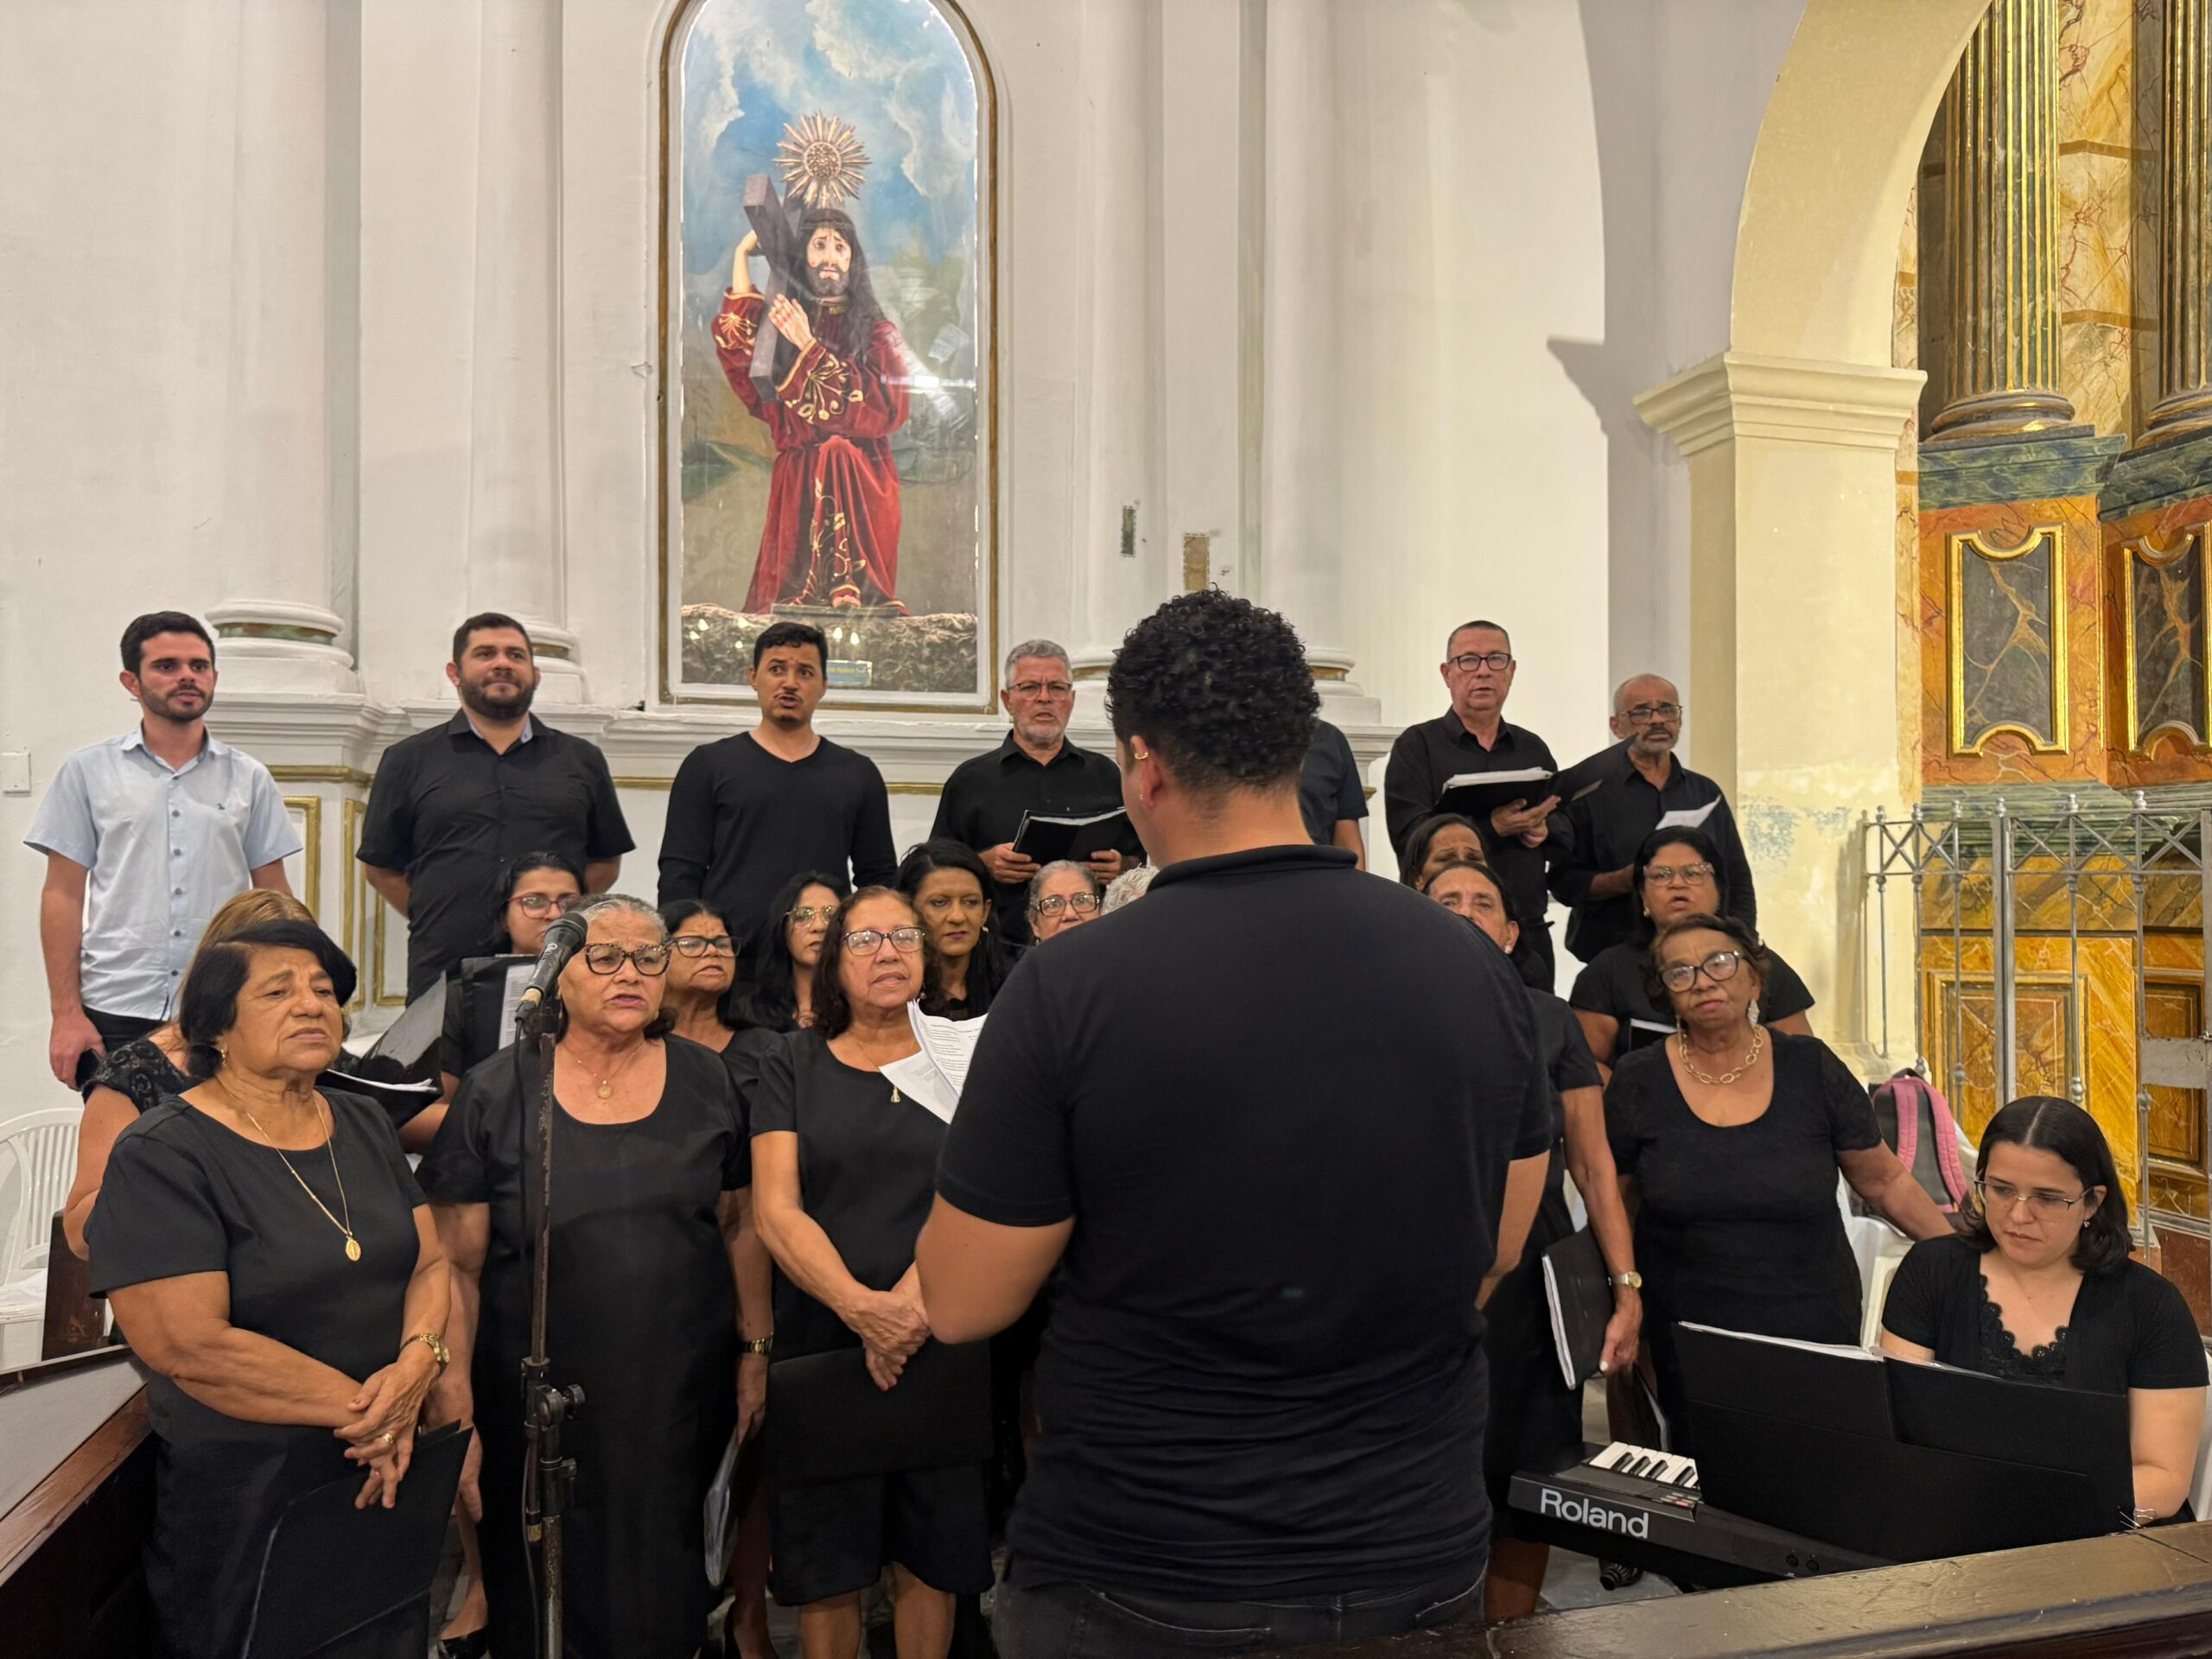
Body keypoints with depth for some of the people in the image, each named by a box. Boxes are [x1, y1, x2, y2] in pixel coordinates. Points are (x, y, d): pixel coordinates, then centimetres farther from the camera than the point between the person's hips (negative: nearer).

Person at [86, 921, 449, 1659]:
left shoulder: (364, 1124, 6)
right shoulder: (162, 1155, -15)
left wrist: (417, 1363, -16)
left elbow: (430, 1261, 5)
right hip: (248, 1505, -6)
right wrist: (362, 1408, -18)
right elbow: (189, 1346, -22)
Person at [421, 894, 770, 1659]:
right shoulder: (495, 1094, -4)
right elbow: (457, 1265, -4)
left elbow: (739, 1226, 9)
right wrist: (453, 1410, -8)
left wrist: (756, 1351, 6)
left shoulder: (706, 1082, 3)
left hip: (681, 1397, 2)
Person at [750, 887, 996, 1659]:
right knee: (826, 1571, 8)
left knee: (930, 1563, 8)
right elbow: (776, 1212, -5)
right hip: (821, 1350, 0)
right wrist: (862, 1307, -20)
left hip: (943, 1353, 1)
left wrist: (916, 1297, -19)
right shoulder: (793, 1065, 4)